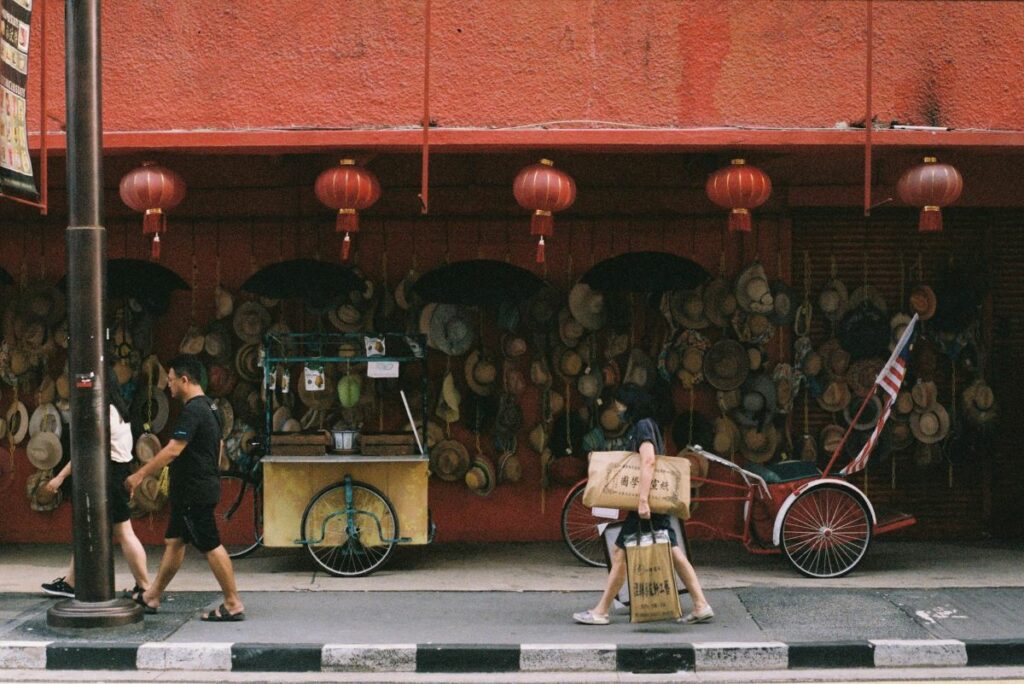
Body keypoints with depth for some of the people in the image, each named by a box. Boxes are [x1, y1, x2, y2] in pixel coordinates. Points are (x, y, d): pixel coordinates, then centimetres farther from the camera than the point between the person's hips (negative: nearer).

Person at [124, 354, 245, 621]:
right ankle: (152, 597, 26)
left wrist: (140, 475, -19)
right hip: (190, 491, 10)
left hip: (195, 492, -10)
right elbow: (218, 446, 22)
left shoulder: (193, 411, -19)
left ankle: (233, 605, -2)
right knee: (173, 541, 16)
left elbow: (172, 450, -25)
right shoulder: (209, 407, 13)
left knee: (211, 546, -6)